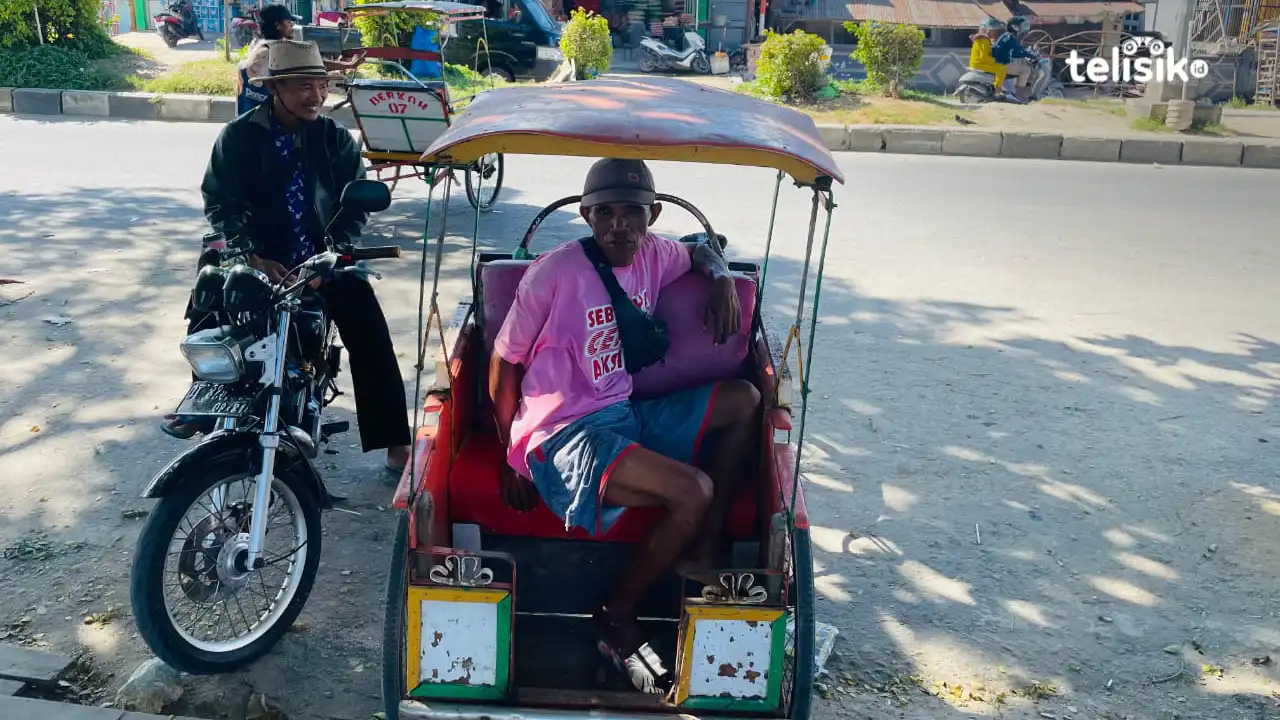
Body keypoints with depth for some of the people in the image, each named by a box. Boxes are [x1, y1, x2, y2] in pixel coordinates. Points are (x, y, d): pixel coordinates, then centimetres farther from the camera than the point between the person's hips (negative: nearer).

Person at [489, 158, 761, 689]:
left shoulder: (652, 254, 4)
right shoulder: (554, 272, -15)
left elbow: (700, 252, 28)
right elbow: (504, 362, -8)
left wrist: (720, 278, 3)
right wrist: (513, 459, -6)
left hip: (627, 413, 8)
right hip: (563, 435, -8)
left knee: (744, 399, 5)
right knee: (693, 490, -25)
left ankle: (704, 552, 1)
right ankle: (617, 617, -3)